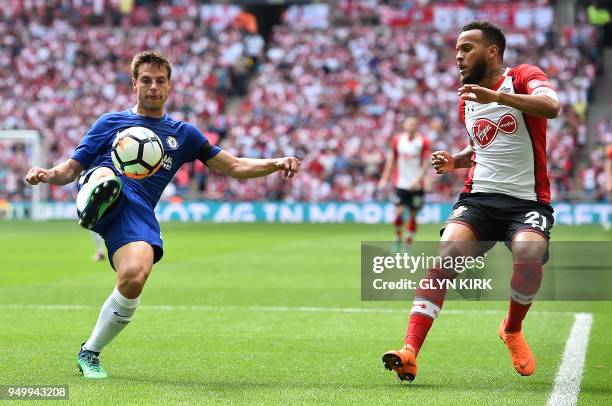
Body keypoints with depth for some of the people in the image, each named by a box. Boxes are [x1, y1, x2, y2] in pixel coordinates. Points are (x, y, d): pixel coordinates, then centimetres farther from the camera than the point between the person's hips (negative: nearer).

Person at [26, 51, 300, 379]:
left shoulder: (183, 134, 27)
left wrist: (276, 164, 10)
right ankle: (92, 205, -75)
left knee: (135, 277, -25)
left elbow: (235, 167, 26)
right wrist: (47, 175, -3)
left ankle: (90, 353, -4)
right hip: (101, 191, -1)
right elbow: (71, 169, 20)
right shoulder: (111, 122, 23)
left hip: (138, 211, 1)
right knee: (103, 176, -37)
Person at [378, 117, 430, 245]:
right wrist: (385, 178, 7)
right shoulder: (398, 140, 1)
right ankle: (398, 239, 7)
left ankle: (408, 243, 12)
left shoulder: (423, 142, -6)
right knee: (399, 212, -11)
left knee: (413, 214, 3)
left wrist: (417, 180, -19)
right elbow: (392, 159, 11)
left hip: (417, 185, -1)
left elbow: (426, 164, -7)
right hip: (401, 183, 1)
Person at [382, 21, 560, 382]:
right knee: (447, 252, -24)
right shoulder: (466, 101, 18)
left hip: (527, 200, -4)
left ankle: (513, 330, 0)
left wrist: (497, 96, -36)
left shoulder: (523, 77, -2)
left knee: (529, 255, -33)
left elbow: (552, 106, -25)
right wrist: (455, 161, 13)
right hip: (478, 198, 4)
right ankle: (410, 352, -32)